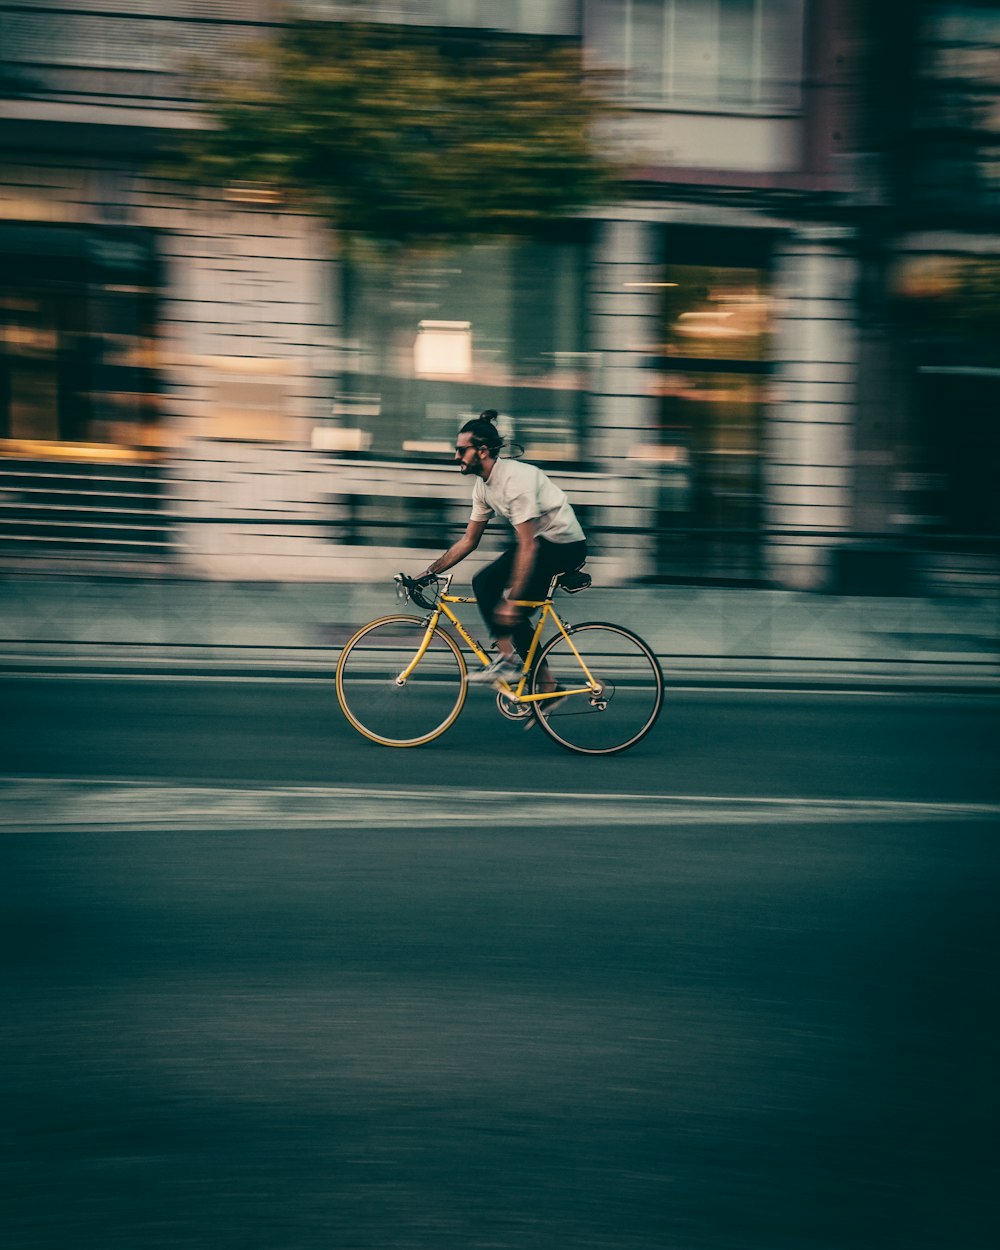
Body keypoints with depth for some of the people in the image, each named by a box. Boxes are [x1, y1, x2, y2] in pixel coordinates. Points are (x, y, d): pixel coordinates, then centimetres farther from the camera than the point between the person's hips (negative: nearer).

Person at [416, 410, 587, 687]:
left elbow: (527, 546, -29)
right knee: (513, 617, 6)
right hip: (540, 542, 10)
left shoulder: (515, 479, -25)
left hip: (565, 546, -10)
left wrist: (512, 599, -32)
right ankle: (547, 686, 17)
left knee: (485, 583, -21)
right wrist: (430, 571, 4)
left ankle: (506, 660, -15)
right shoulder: (483, 485, 4)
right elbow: (469, 541, 11)